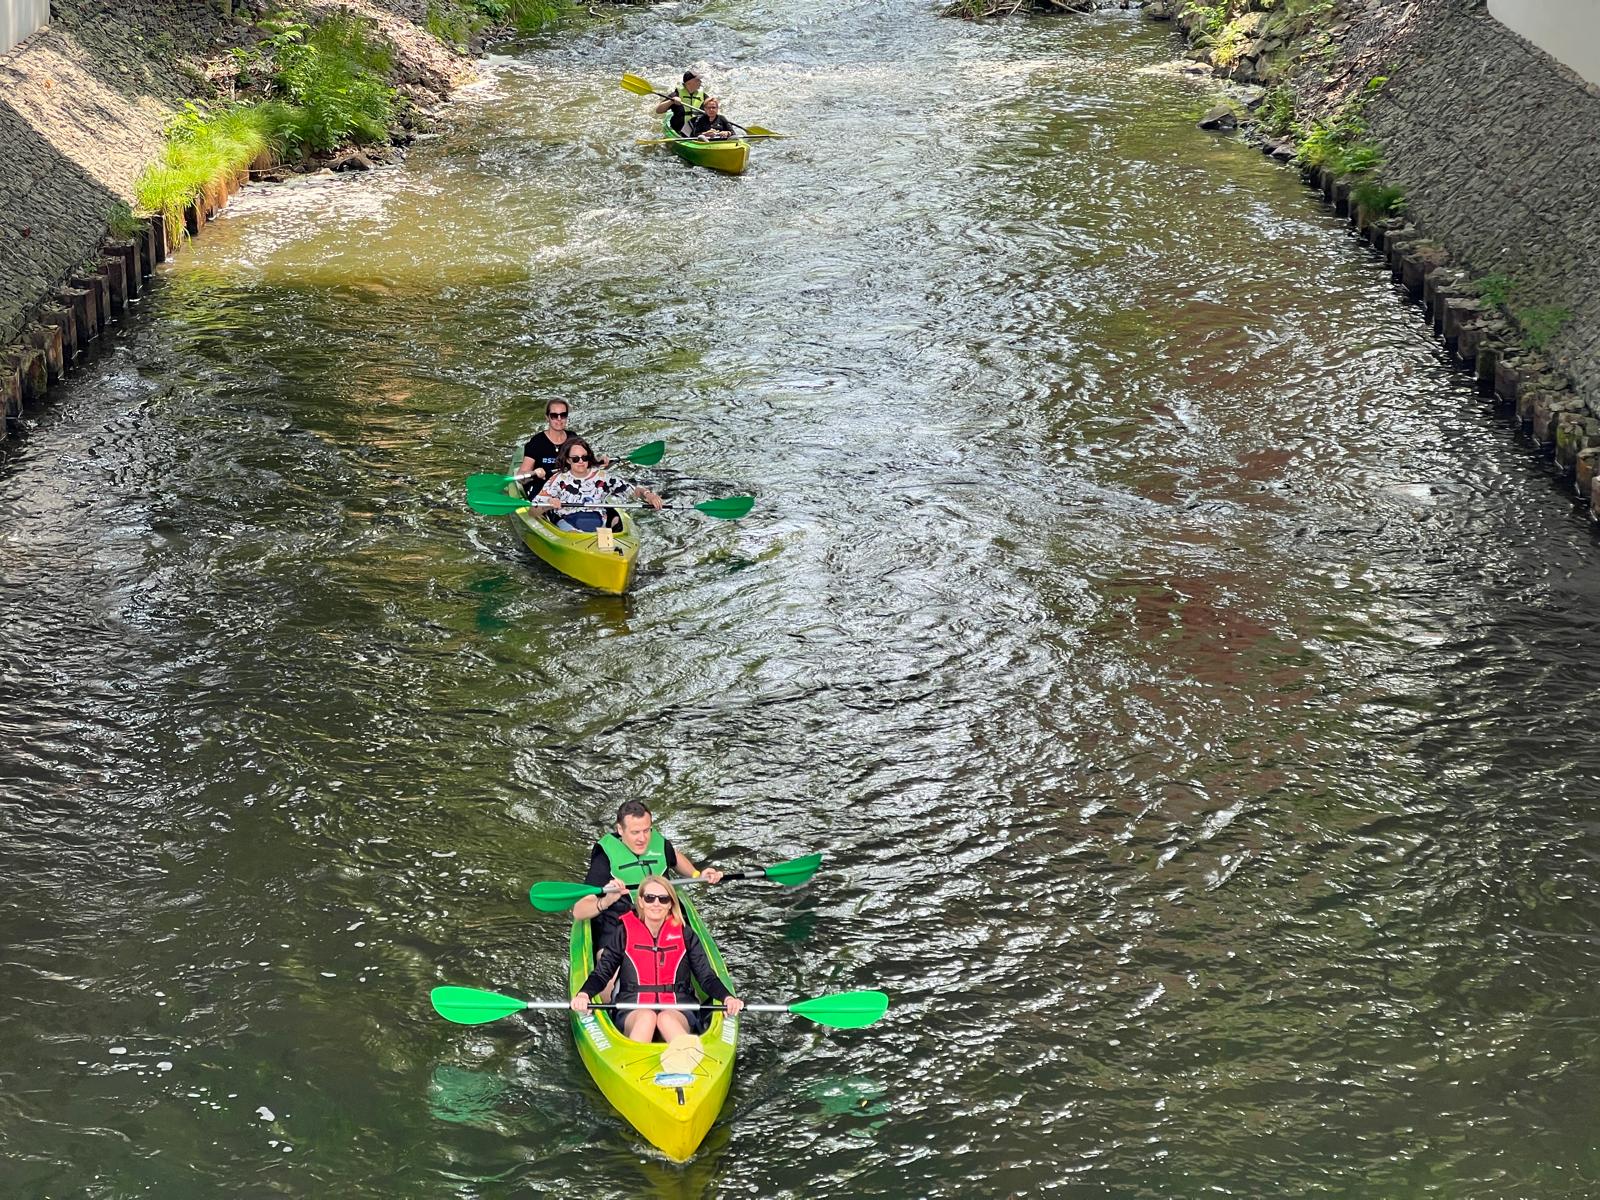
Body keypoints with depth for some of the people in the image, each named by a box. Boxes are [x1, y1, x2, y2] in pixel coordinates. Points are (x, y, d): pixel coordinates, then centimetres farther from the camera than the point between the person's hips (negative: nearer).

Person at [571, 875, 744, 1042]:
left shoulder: (684, 934, 12)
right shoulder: (624, 932, 10)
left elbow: (707, 977, 10)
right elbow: (601, 974, 8)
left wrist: (727, 998, -10)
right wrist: (583, 994, -14)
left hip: (678, 1012, 0)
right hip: (633, 1013, 0)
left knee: (666, 1019, -35)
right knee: (647, 1017, -35)